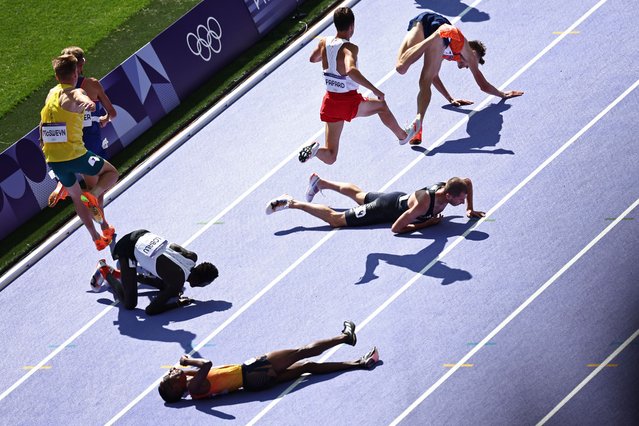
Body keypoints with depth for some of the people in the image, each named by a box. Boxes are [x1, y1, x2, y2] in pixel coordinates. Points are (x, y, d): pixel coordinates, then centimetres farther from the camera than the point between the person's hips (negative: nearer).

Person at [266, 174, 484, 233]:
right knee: (334, 219, 2)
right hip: (386, 210, -7)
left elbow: (468, 182, 4)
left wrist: (470, 209, -2)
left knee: (358, 194, 33)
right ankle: (290, 203, 9)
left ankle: (319, 182, 52)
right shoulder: (424, 204, -43)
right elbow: (396, 228, -39)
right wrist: (426, 224, -32)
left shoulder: (446, 187, -20)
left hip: (398, 199, 7)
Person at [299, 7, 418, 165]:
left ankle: (315, 150, -23)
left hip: (330, 102, 5)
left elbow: (313, 58, 22)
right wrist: (375, 90, -38)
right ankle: (403, 136, 45)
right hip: (349, 102, -5)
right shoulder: (350, 48, -20)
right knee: (381, 105, 29)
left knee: (330, 157, 9)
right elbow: (351, 70, -40)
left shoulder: (324, 42, 0)